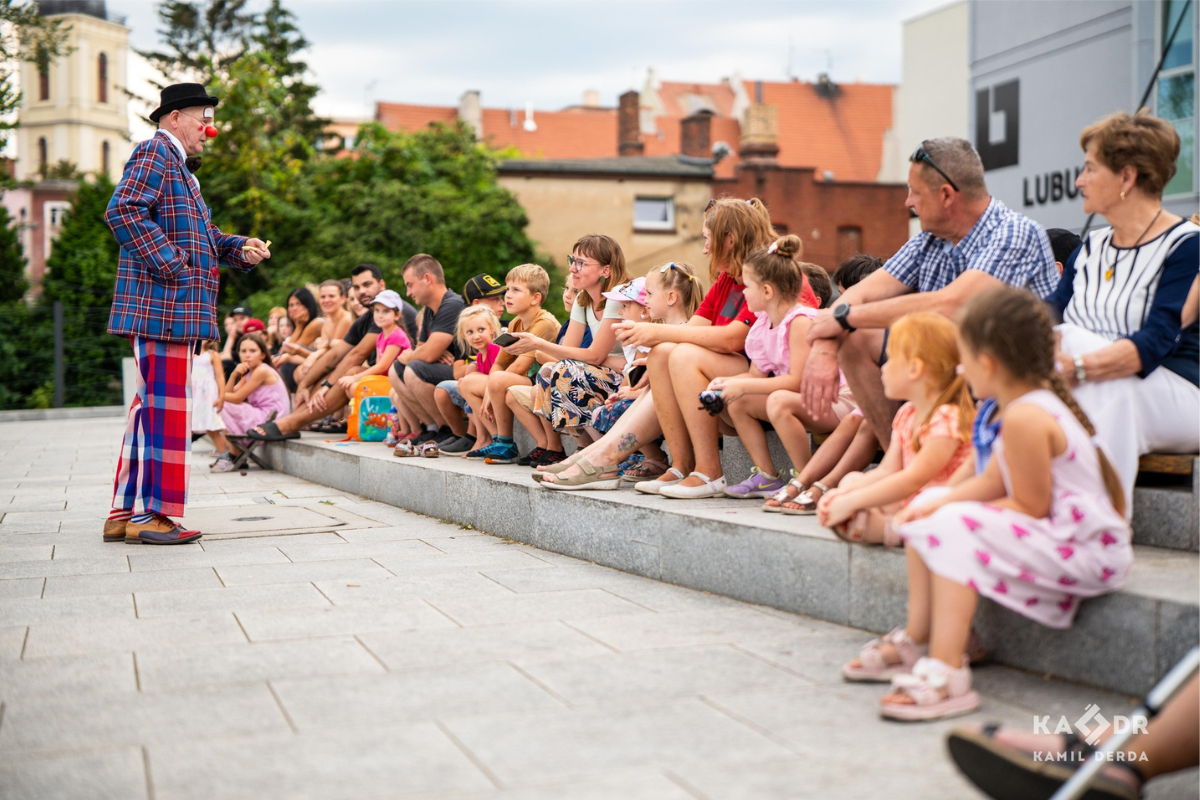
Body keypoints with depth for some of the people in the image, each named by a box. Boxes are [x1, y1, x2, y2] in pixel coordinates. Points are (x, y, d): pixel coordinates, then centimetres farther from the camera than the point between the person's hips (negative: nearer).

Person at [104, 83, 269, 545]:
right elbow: (123, 211, -21)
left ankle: (125, 514, 18)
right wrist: (173, 266, -21)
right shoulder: (154, 153, -6)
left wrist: (239, 249, 13)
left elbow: (199, 235, 30)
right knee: (166, 405, -9)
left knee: (152, 405, 12)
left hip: (172, 310, 11)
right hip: (162, 304, -11)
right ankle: (149, 516, -4)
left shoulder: (178, 165, 26)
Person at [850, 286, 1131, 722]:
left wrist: (951, 511, -14)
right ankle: (915, 640, 16)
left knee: (953, 528, -27)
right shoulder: (1037, 399, 9)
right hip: (1059, 532, 11)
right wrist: (939, 503, -4)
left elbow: (1031, 507, -23)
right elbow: (992, 482, 10)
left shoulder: (1024, 418, -25)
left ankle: (946, 674, -26)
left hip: (1088, 552, -11)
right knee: (930, 507, 12)